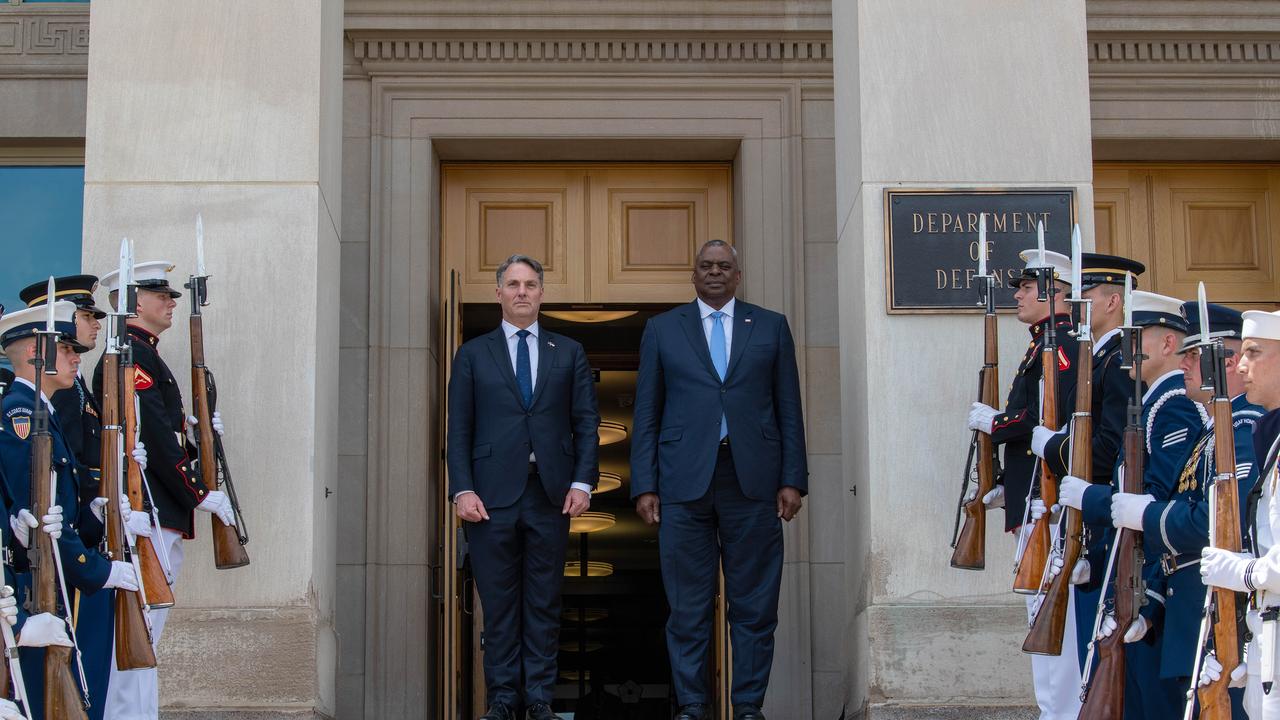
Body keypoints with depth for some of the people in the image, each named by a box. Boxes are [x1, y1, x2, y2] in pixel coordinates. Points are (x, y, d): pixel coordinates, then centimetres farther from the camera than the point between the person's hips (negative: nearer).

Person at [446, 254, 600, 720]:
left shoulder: (569, 354, 13)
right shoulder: (473, 355, 10)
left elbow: (586, 422, 8)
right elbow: (459, 429, 5)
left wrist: (582, 481, -4)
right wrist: (462, 489, -6)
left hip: (551, 494, 1)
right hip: (492, 495, -1)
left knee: (544, 603, 3)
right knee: (498, 603, 2)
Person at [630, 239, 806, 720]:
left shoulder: (771, 327, 12)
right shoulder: (662, 330, 11)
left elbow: (789, 410, 9)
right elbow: (646, 414, 8)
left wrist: (793, 479, 1)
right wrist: (644, 485, 0)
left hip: (752, 480, 0)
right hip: (684, 482, 0)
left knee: (754, 604, 2)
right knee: (688, 606, 1)